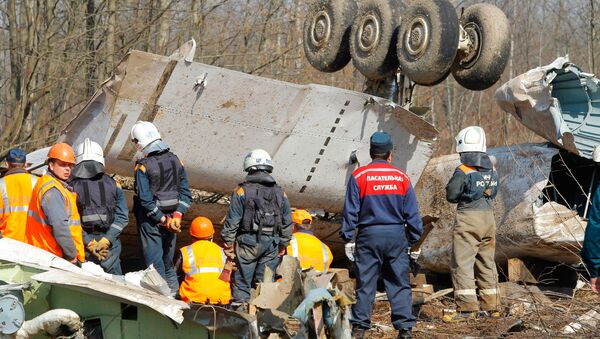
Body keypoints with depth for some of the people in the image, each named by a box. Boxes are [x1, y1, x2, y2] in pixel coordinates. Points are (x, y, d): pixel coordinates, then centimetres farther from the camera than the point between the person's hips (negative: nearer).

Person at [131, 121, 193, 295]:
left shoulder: (143, 166, -17)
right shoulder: (175, 160, 0)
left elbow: (145, 199, -20)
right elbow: (185, 192, 0)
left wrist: (162, 219, -14)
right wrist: (178, 214, -5)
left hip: (151, 220, -5)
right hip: (172, 216, 5)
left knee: (154, 260, 4)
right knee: (168, 257, 20)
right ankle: (172, 286, 28)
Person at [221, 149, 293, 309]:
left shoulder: (242, 191, -7)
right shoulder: (280, 193, 6)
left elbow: (232, 221, -8)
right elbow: (287, 223, 11)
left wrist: (228, 244, 1)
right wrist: (283, 245, 21)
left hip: (248, 241, -3)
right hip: (272, 242, 3)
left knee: (242, 279, 5)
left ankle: (240, 306, 5)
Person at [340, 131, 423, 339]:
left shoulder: (358, 176, -2)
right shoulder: (402, 177, 3)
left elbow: (350, 211, -3)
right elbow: (412, 213, 6)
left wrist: (348, 239, 2)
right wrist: (414, 240, 14)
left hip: (368, 236, -1)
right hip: (396, 236, 1)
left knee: (365, 284, 5)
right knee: (399, 285, 6)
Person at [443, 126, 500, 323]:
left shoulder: (463, 171, -13)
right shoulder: (492, 171, 6)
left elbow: (450, 195, -7)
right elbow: (493, 193, 13)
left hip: (468, 219, -7)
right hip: (489, 217, 7)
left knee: (462, 263, -3)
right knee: (487, 263, 16)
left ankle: (467, 308, -7)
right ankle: (492, 306, 22)